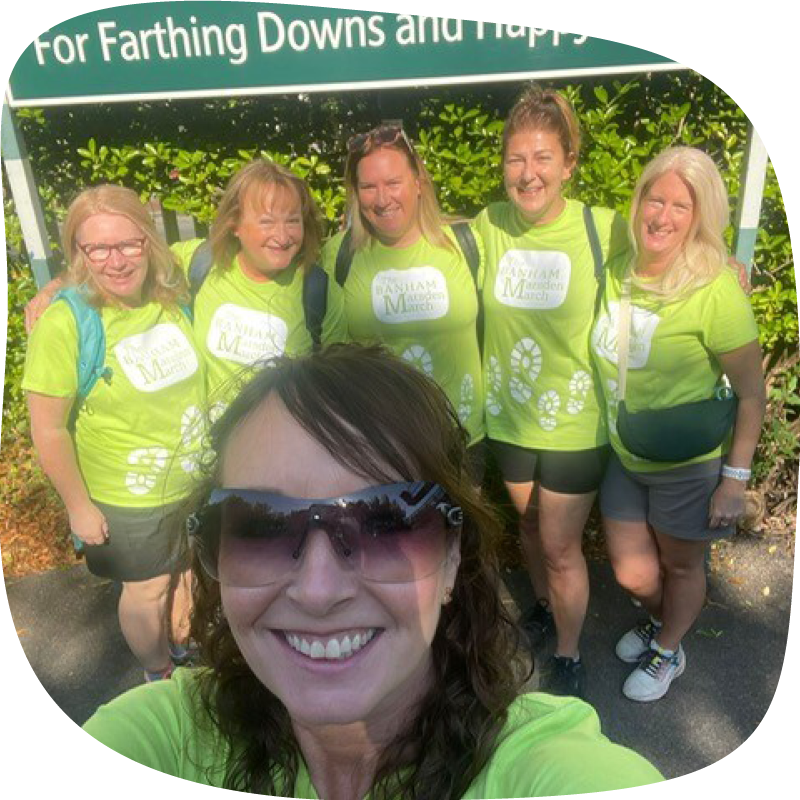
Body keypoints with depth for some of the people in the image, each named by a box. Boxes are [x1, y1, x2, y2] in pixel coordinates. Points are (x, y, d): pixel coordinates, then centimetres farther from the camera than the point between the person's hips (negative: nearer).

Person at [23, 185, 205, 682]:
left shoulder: (173, 295, -9)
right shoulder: (65, 323, -23)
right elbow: (49, 430, -18)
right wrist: (79, 506, -12)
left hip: (196, 480, 5)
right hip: (126, 500, -4)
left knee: (192, 571, 24)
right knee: (148, 589, 17)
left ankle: (187, 645, 56)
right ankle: (161, 677, 47)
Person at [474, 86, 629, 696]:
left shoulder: (604, 229, -15)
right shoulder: (488, 227, -7)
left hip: (576, 422, -3)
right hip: (507, 416, 3)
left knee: (560, 548, 7)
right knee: (529, 525, 23)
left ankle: (569, 655, 34)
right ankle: (546, 608, 52)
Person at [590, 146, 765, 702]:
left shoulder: (716, 291, -23)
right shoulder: (619, 270, -6)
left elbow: (752, 393, -16)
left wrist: (735, 478, -14)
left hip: (688, 465, -4)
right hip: (624, 457, 5)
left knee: (680, 566, 19)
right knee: (631, 573, 18)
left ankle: (668, 652, 47)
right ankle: (660, 620, 53)